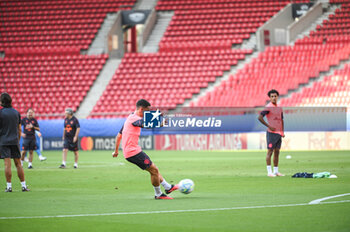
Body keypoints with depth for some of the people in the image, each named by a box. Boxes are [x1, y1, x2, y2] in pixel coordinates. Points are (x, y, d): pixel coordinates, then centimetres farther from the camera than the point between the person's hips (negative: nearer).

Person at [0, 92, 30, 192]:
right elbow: (19, 129, 12)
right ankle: (23, 185, 6)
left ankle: (9, 186, -7)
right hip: (15, 141, 4)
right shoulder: (16, 112, 8)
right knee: (18, 164, 7)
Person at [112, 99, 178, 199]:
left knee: (153, 169, 19)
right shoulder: (135, 118, -14)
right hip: (133, 152, -10)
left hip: (128, 152, 10)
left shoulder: (130, 118, 18)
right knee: (154, 170, -5)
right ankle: (158, 194, 7)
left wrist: (116, 151, 30)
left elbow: (119, 136, 25)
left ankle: (167, 187, 29)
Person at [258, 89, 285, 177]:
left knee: (277, 152, 9)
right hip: (271, 133, -7)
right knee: (270, 151, -7)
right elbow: (260, 117, -17)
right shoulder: (268, 107, -8)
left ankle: (276, 171, 14)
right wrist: (269, 126, -15)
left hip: (279, 133, 7)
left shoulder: (279, 108, 15)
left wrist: (282, 132, 13)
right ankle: (269, 172, -7)